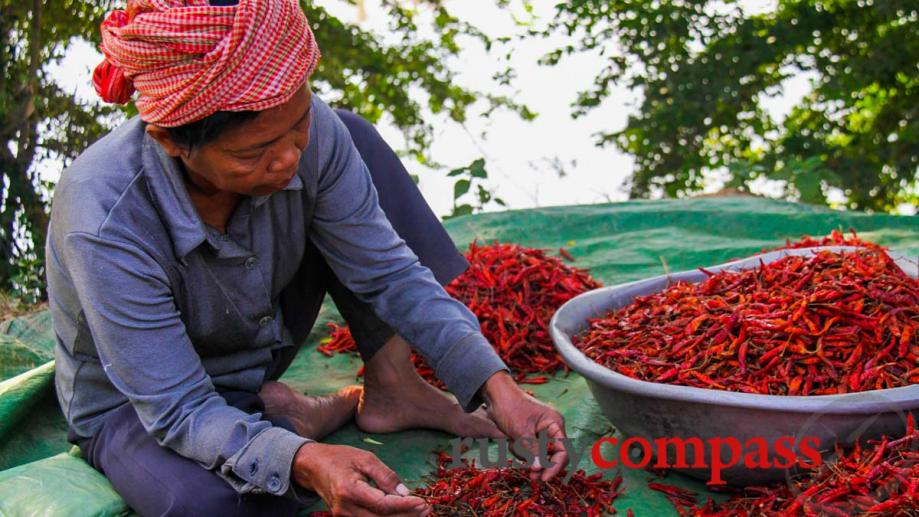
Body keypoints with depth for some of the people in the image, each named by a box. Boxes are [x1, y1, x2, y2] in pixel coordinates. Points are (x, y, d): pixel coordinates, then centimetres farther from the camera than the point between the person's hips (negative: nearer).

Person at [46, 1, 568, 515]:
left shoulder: (310, 132, -23)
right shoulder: (106, 221, -37)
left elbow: (386, 271, -14)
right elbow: (180, 412, -33)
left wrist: (495, 384, -25)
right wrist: (306, 464, -50)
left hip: (258, 352, 5)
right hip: (135, 405, -5)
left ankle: (391, 387, -7)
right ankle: (298, 425, -6)